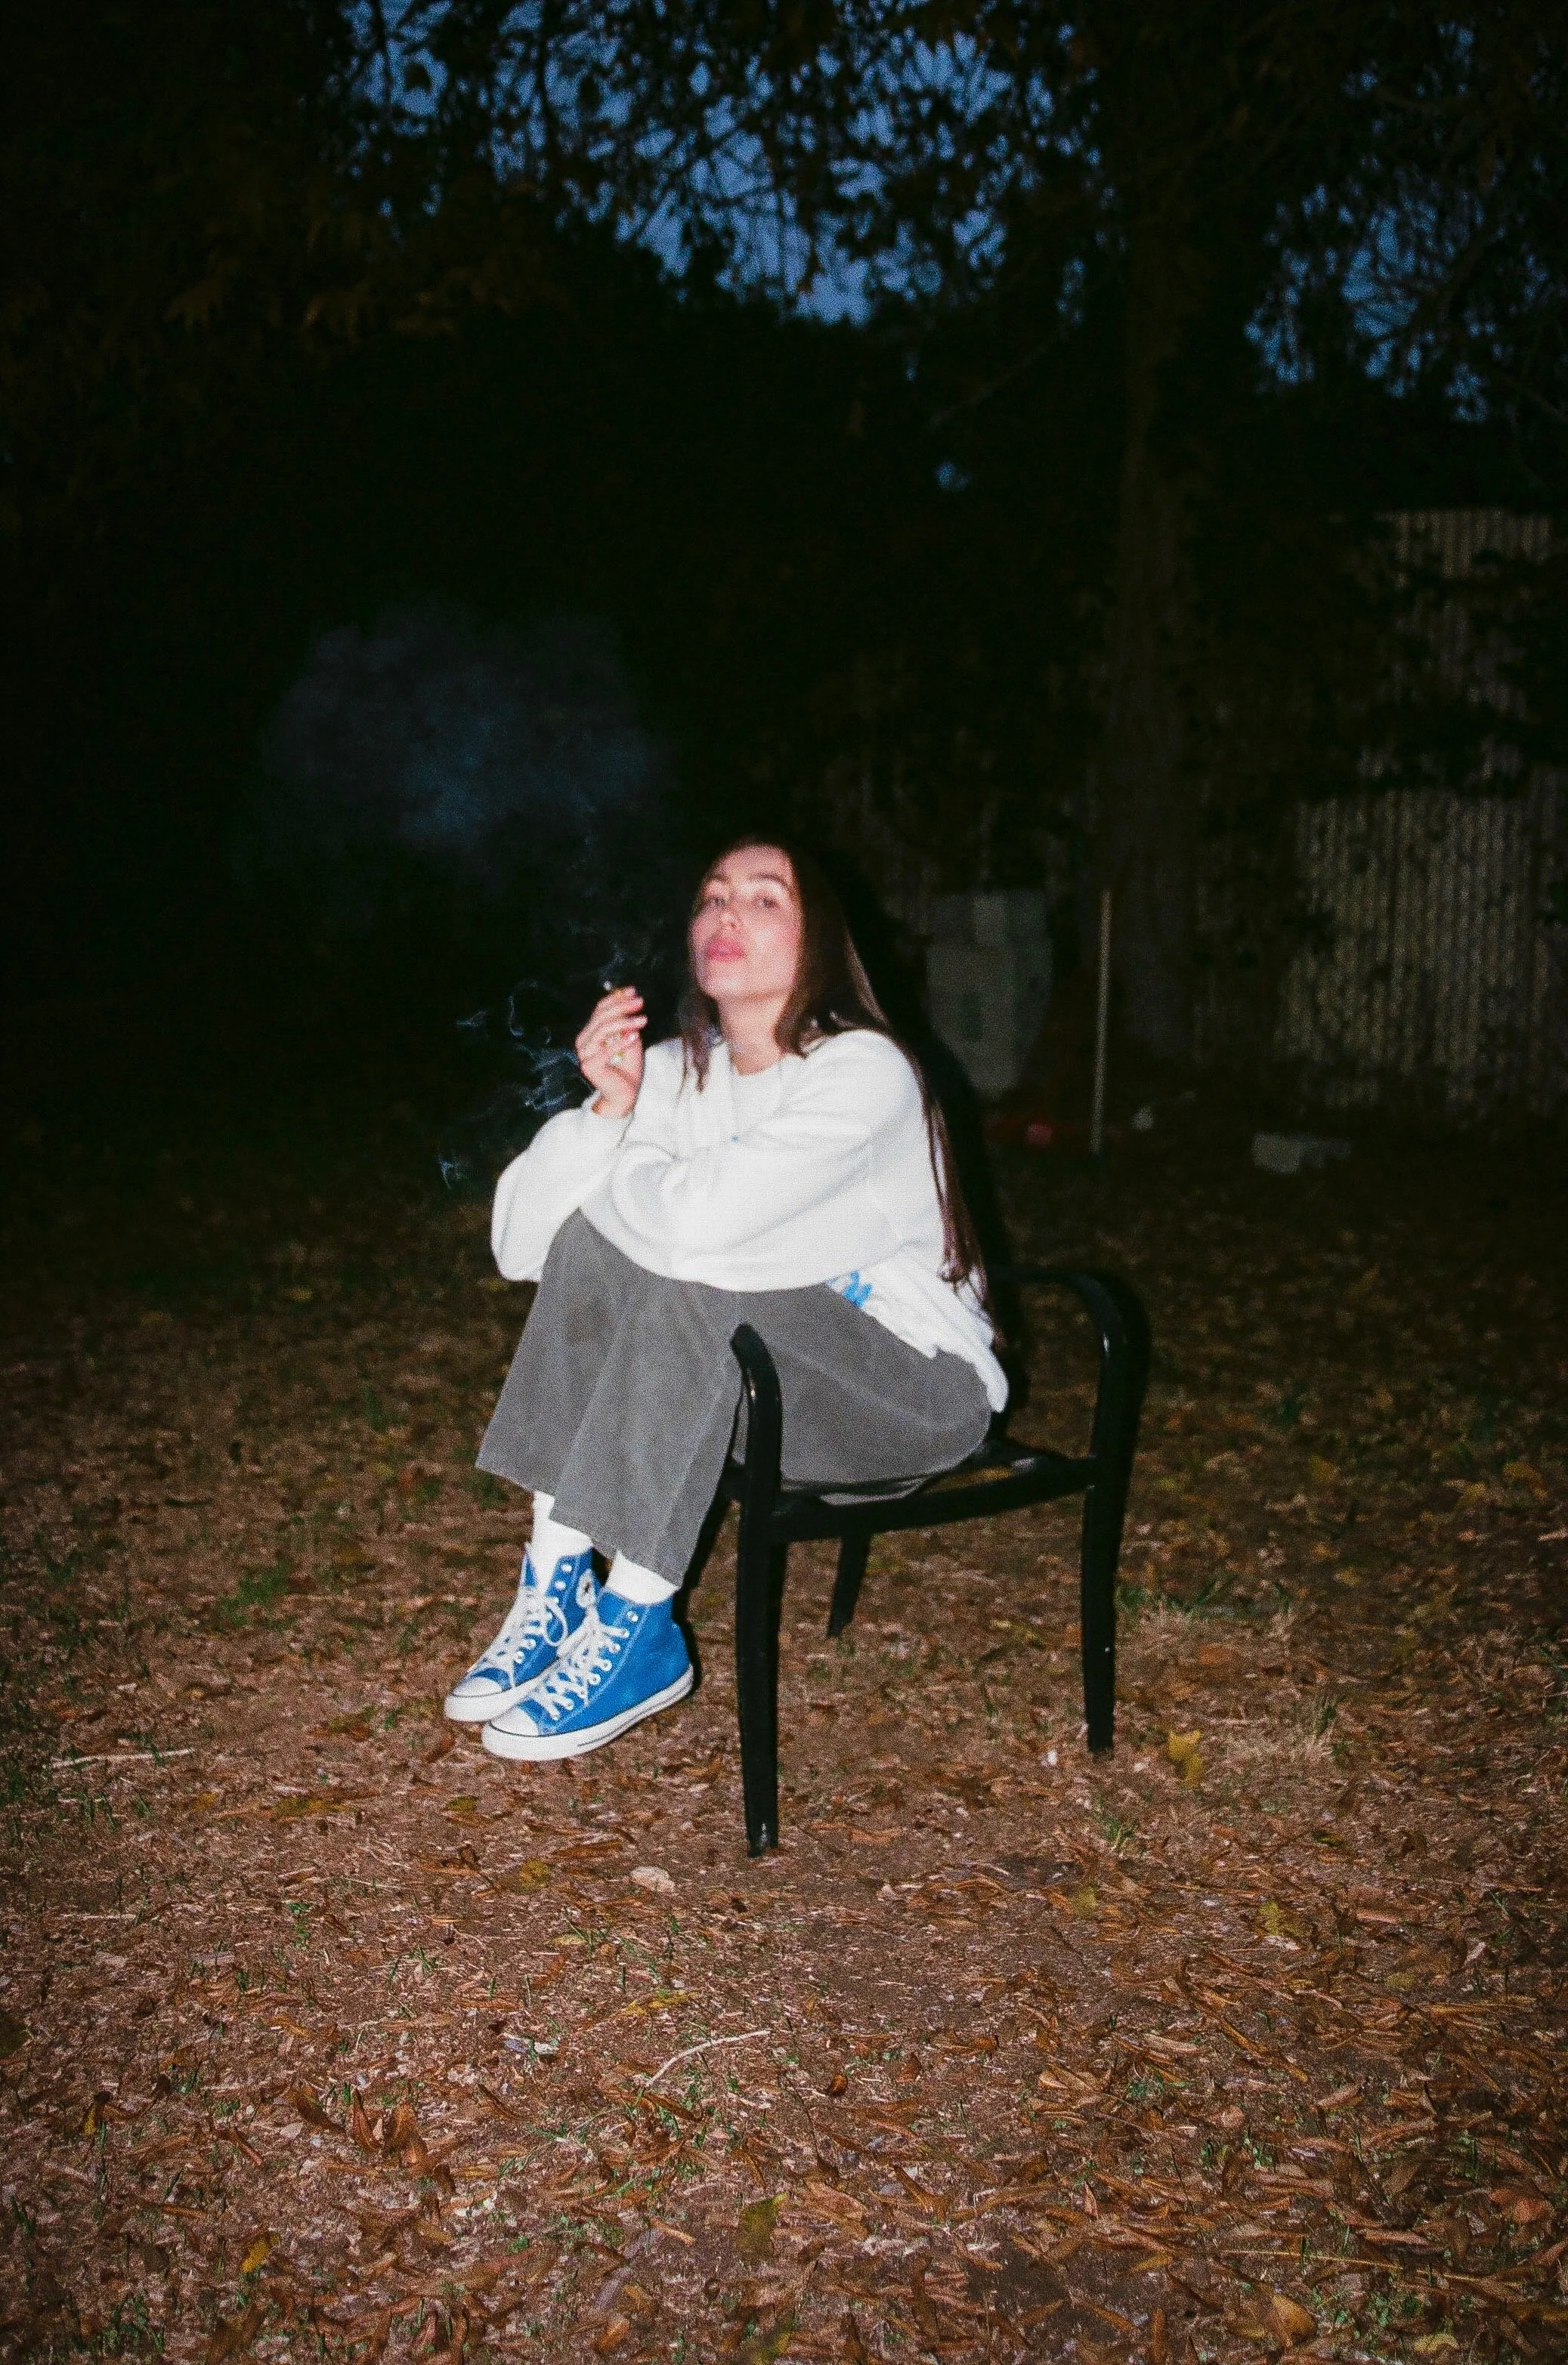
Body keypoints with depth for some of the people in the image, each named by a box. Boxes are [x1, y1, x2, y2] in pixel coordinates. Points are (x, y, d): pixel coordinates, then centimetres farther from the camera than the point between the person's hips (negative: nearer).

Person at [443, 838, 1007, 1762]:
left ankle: (638, 1629, -19)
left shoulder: (865, 1070, -19)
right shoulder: (676, 1071, 1)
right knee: (592, 1240, -15)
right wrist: (605, 1112, -21)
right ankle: (557, 1586, -12)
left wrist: (615, 1172, -12)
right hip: (743, 1379, 6)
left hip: (920, 1392, -6)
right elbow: (518, 1242, -7)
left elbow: (697, 1216, -33)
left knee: (688, 1274, -29)